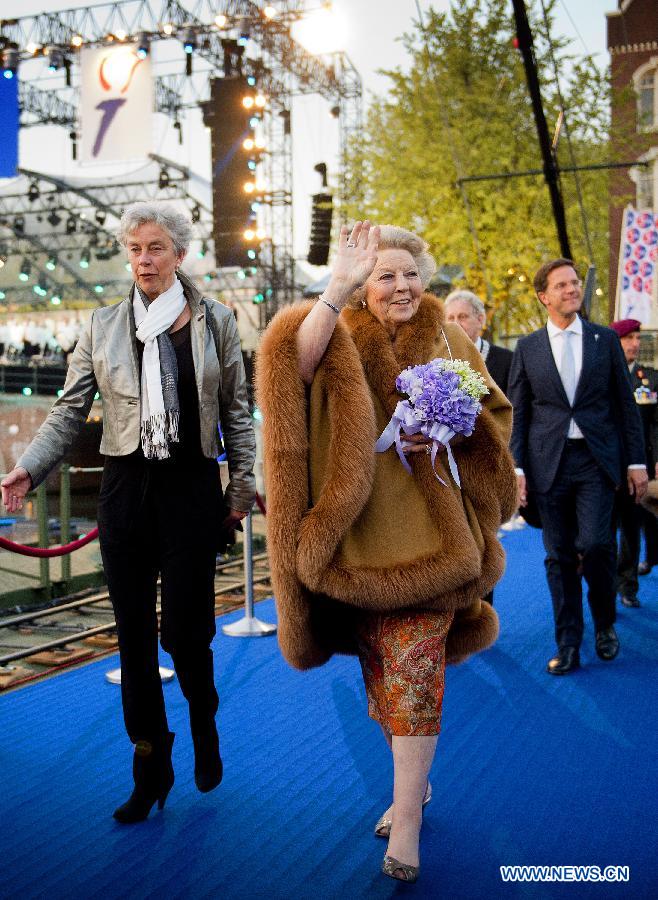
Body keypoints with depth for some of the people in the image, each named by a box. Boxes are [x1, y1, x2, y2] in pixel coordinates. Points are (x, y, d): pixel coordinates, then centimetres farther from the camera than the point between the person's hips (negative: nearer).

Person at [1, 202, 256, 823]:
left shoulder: (214, 322, 4)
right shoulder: (103, 326, 7)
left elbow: (236, 414, 8)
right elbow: (70, 410, 5)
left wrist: (243, 486, 3)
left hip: (191, 488, -2)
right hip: (125, 488, 2)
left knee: (184, 629, -3)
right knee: (133, 635, 7)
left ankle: (204, 726, 30)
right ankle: (150, 767, 22)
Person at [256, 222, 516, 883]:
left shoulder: (447, 343, 7)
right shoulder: (341, 341, 3)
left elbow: (493, 414, 12)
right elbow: (295, 364, -20)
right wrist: (337, 287, -30)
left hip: (427, 532, -1)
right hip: (358, 534, 1)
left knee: (414, 671, -6)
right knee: (379, 670, 13)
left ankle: (406, 821, 3)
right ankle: (414, 783, 34)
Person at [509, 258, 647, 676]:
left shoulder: (606, 339, 6)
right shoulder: (528, 348, 6)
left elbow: (626, 404, 7)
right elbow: (517, 413, 6)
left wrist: (637, 461, 3)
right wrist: (517, 467, -2)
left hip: (597, 460, -1)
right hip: (549, 463, 1)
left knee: (595, 543, -13)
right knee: (559, 555, 5)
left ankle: (605, 621, 15)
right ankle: (568, 645, 15)